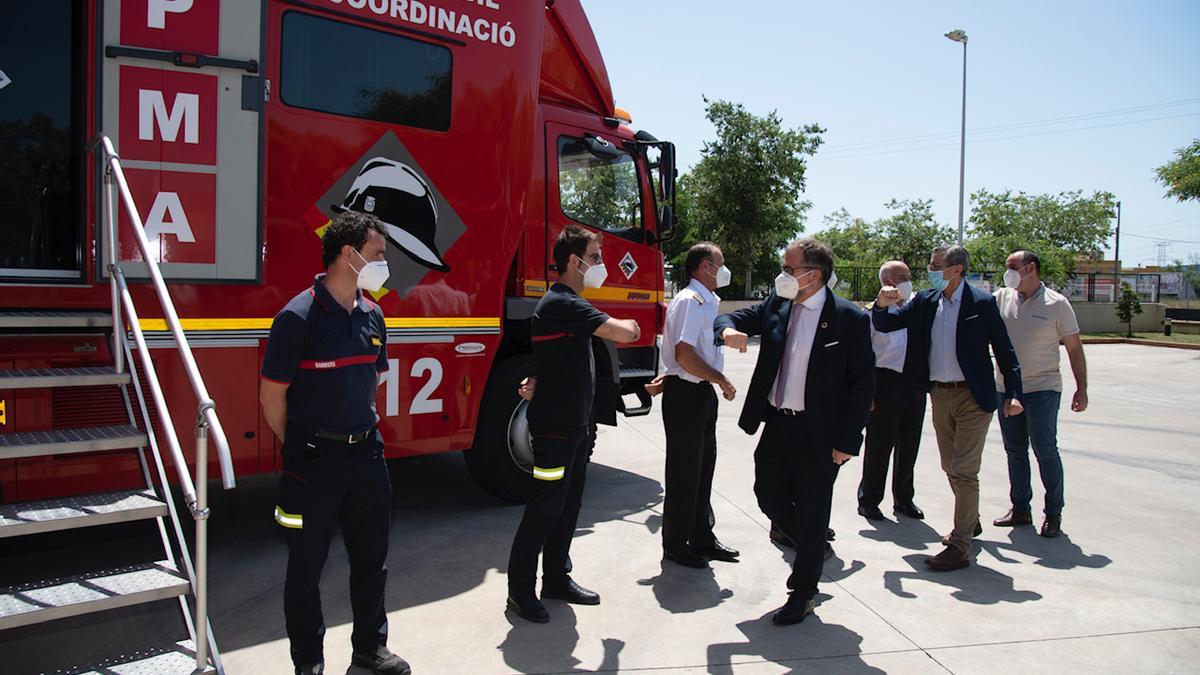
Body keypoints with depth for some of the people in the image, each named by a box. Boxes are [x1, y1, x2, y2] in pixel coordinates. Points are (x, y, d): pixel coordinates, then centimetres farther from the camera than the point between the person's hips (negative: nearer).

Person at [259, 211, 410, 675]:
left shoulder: (372, 315, 4)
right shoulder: (299, 316, -16)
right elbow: (273, 396, -10)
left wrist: (362, 433, 15)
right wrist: (301, 449, 0)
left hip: (366, 454, 6)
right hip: (314, 460, -6)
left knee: (371, 558, 17)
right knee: (307, 566, 10)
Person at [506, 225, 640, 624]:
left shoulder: (570, 304, 14)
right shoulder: (561, 304, -20)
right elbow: (621, 333, -24)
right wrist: (626, 325, -4)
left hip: (574, 424, 10)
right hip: (555, 426, -10)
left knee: (568, 506, 16)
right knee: (545, 509, -2)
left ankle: (556, 578, 28)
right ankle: (520, 589, 11)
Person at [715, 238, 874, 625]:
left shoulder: (850, 319, -11)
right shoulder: (776, 305, 4)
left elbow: (862, 383, -10)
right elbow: (731, 319, 10)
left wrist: (847, 441, -13)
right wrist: (729, 330, -17)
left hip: (818, 434, -6)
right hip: (776, 425, 6)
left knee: (812, 515, 6)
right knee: (769, 497, 16)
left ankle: (803, 595, 24)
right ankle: (813, 549, 43)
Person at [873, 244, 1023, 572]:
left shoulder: (982, 303, -8)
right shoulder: (925, 302, 5)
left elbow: (1004, 350, -5)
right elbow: (885, 324, 6)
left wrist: (1013, 393, -12)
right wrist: (882, 304, -17)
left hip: (972, 396, -6)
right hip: (939, 395, 6)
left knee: (963, 471, -6)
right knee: (951, 468, 18)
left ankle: (960, 546, 1)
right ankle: (970, 521, 40)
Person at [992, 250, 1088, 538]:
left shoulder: (1056, 304, -5)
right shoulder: (1001, 298, 5)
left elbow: (1074, 347, -1)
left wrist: (1082, 388, -3)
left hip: (1042, 388, -4)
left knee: (1045, 451, -4)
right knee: (1015, 451, 11)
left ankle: (1054, 514, 10)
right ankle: (1020, 509, 22)